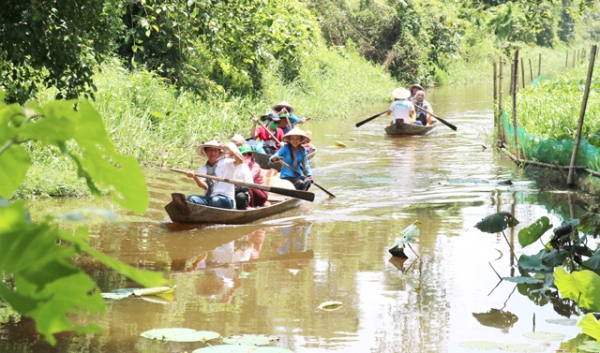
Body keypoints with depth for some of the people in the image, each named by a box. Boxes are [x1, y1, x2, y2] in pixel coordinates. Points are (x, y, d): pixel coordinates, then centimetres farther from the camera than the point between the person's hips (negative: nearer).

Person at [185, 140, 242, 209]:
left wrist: (228, 148, -26)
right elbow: (205, 186, -4)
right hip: (208, 200, 3)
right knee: (191, 198, -24)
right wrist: (194, 177, -23)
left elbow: (240, 161, -16)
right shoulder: (202, 169, 13)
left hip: (226, 200, -3)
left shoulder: (226, 164, 5)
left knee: (216, 200, -37)